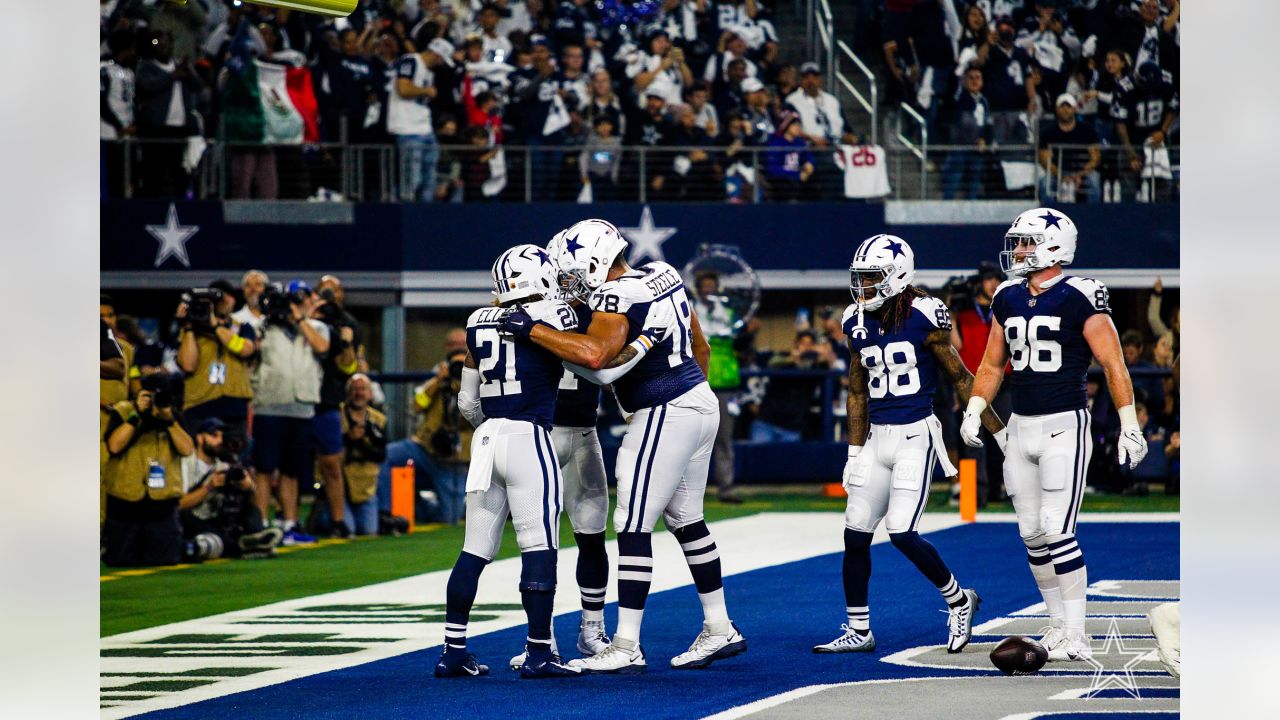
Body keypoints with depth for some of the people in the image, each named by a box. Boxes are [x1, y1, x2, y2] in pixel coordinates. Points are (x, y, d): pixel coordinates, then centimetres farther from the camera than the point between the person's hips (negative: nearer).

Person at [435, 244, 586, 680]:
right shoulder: (552, 316, -6)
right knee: (540, 547, -3)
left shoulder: (480, 325, 12)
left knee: (476, 548, 9)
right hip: (529, 437, -6)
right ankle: (538, 654, -5)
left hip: (487, 438, 6)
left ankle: (453, 651, 8)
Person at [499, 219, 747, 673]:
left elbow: (594, 354, -36)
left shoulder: (616, 297, -18)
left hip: (663, 415, -10)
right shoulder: (663, 275, 9)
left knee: (633, 527, -6)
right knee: (686, 521, 20)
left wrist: (533, 329, -28)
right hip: (700, 402, 10)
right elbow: (700, 347, 19)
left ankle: (626, 648, -5)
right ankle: (719, 631, 27)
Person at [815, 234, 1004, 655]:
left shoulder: (923, 317, -10)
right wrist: (854, 453, 16)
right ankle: (858, 631, 15)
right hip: (877, 437, 6)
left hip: (915, 435, -6)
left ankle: (958, 601, 9)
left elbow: (961, 379, -3)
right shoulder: (858, 323, 7)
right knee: (856, 534, 4)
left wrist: (999, 432, 0)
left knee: (902, 533, -13)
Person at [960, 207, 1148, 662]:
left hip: (1064, 426, -7)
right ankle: (1058, 625, 19)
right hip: (1020, 427, 7)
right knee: (1033, 535, 7)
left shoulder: (1079, 299, -10)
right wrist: (973, 413, 8)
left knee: (1058, 531, -12)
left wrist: (1129, 427, -11)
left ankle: (1075, 637, -8)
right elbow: (993, 365, 19)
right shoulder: (1008, 300, 10)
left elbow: (1113, 365, -8)